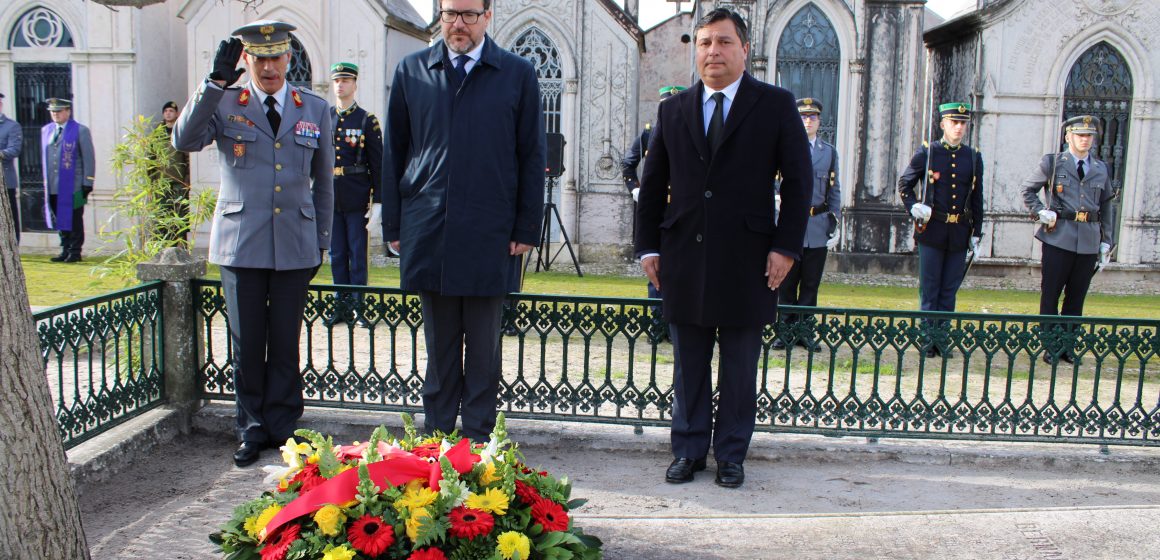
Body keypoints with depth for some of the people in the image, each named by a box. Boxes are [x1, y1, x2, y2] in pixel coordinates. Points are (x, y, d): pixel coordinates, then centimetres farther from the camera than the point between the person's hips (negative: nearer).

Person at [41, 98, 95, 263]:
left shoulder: (81, 131, -2)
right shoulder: (46, 130, 14)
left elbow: (89, 159, -4)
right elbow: (44, 157, 19)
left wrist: (87, 184, -8)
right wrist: (46, 181, 14)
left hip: (73, 187, -5)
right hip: (53, 188, 5)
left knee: (74, 221, 0)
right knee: (61, 221, 9)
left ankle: (75, 252, 8)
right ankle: (65, 251, 17)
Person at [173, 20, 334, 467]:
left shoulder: (315, 109, 8)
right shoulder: (224, 104, 4)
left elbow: (324, 181, 13)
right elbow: (184, 141, -13)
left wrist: (321, 240, 11)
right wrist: (215, 82, -19)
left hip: (294, 246, 1)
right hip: (241, 244, 0)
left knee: (285, 344, 7)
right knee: (246, 344, 6)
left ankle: (281, 428, 20)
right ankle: (251, 430, 20)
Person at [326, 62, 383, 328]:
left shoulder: (366, 120, 1)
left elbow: (378, 164, -1)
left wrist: (377, 200, -7)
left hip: (356, 199, -3)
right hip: (329, 197, 3)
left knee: (357, 254, 1)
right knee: (337, 255, 8)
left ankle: (359, 305, 7)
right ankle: (343, 305, 15)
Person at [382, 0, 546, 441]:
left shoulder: (518, 74, 4)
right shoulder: (411, 72, 9)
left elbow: (532, 157, 4)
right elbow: (394, 153, 11)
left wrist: (526, 229, -1)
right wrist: (393, 225, 6)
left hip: (490, 238, -1)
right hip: (427, 234, 2)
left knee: (483, 348, 6)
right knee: (439, 346, 10)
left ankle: (476, 440, 17)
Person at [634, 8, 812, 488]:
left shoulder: (776, 105, 1)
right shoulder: (673, 110, 9)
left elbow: (798, 181, 0)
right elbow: (652, 185, 12)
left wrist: (786, 247, -7)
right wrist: (649, 246, 5)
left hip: (747, 261, -2)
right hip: (685, 259, 3)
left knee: (740, 370, 7)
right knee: (688, 367, 10)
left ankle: (731, 455, 20)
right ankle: (688, 451, 22)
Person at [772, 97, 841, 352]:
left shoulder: (829, 151, 13)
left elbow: (834, 191, 13)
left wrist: (835, 224, 6)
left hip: (818, 228, 3)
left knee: (811, 285, 6)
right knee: (786, 285, 2)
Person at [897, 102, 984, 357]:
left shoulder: (974, 157, 8)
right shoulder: (926, 153, -1)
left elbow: (976, 199, 11)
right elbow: (904, 184, 9)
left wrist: (976, 233, 8)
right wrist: (914, 207, -8)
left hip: (959, 232, 3)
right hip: (932, 230, -3)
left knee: (949, 290, 7)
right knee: (929, 290, 2)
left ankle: (942, 338, 15)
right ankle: (929, 338, 9)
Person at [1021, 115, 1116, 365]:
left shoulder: (1101, 169, 13)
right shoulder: (1052, 163, 2)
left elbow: (1107, 207, 17)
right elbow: (1028, 190, 9)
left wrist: (1107, 241, 12)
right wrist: (1041, 212, -6)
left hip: (1089, 241, 3)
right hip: (1058, 238, -3)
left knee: (1076, 297, 8)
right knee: (1051, 295, 0)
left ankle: (1068, 345, 17)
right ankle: (1051, 346, 8)